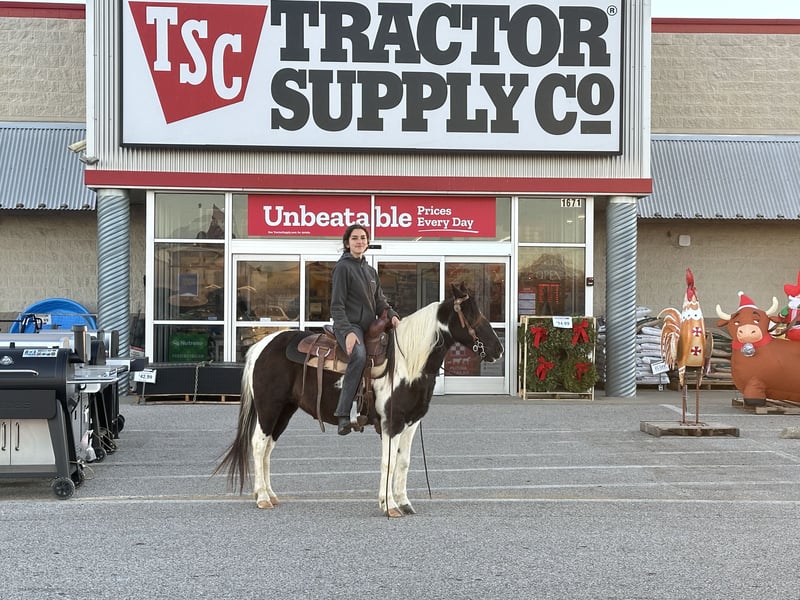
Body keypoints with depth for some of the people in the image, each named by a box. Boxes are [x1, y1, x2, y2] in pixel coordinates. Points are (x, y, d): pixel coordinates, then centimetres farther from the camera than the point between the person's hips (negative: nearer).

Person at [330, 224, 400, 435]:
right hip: (349, 325, -9)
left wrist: (392, 315, 0)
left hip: (369, 326, 9)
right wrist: (348, 331, -21)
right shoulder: (343, 267, -3)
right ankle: (343, 414, -36)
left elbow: (379, 301, 22)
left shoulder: (370, 271, 21)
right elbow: (337, 305, -9)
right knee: (359, 356, -35)